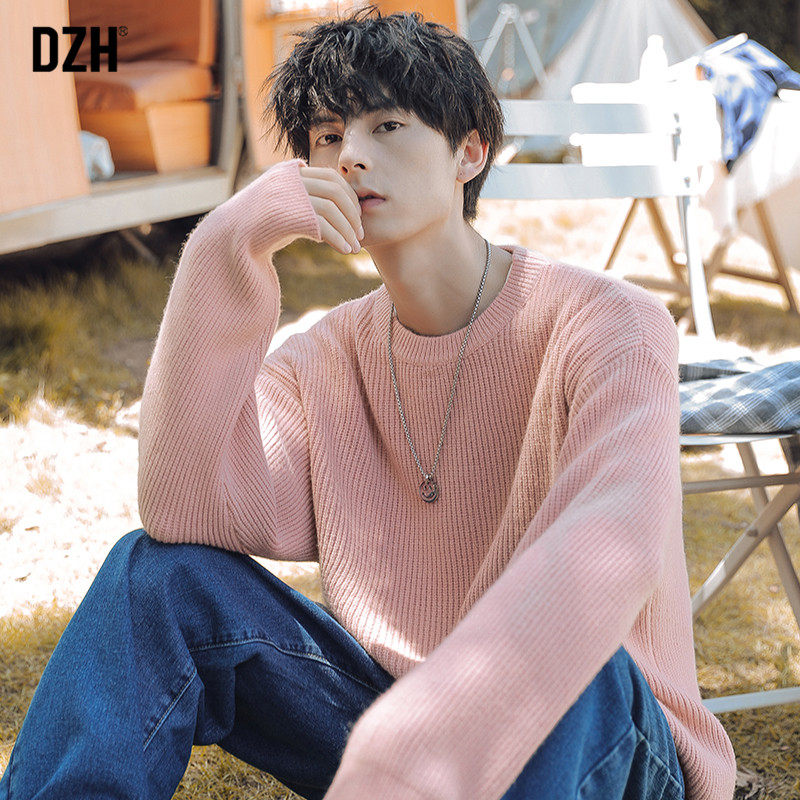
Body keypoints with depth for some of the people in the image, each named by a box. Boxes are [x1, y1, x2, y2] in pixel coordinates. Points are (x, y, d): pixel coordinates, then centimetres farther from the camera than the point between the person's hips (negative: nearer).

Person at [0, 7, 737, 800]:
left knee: (569, 664, -39)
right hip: (392, 713, 4)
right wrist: (223, 259, -23)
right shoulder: (327, 359, 2)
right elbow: (189, 516, -15)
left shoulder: (605, 324, -15)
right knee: (159, 572, -13)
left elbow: (613, 540, -36)